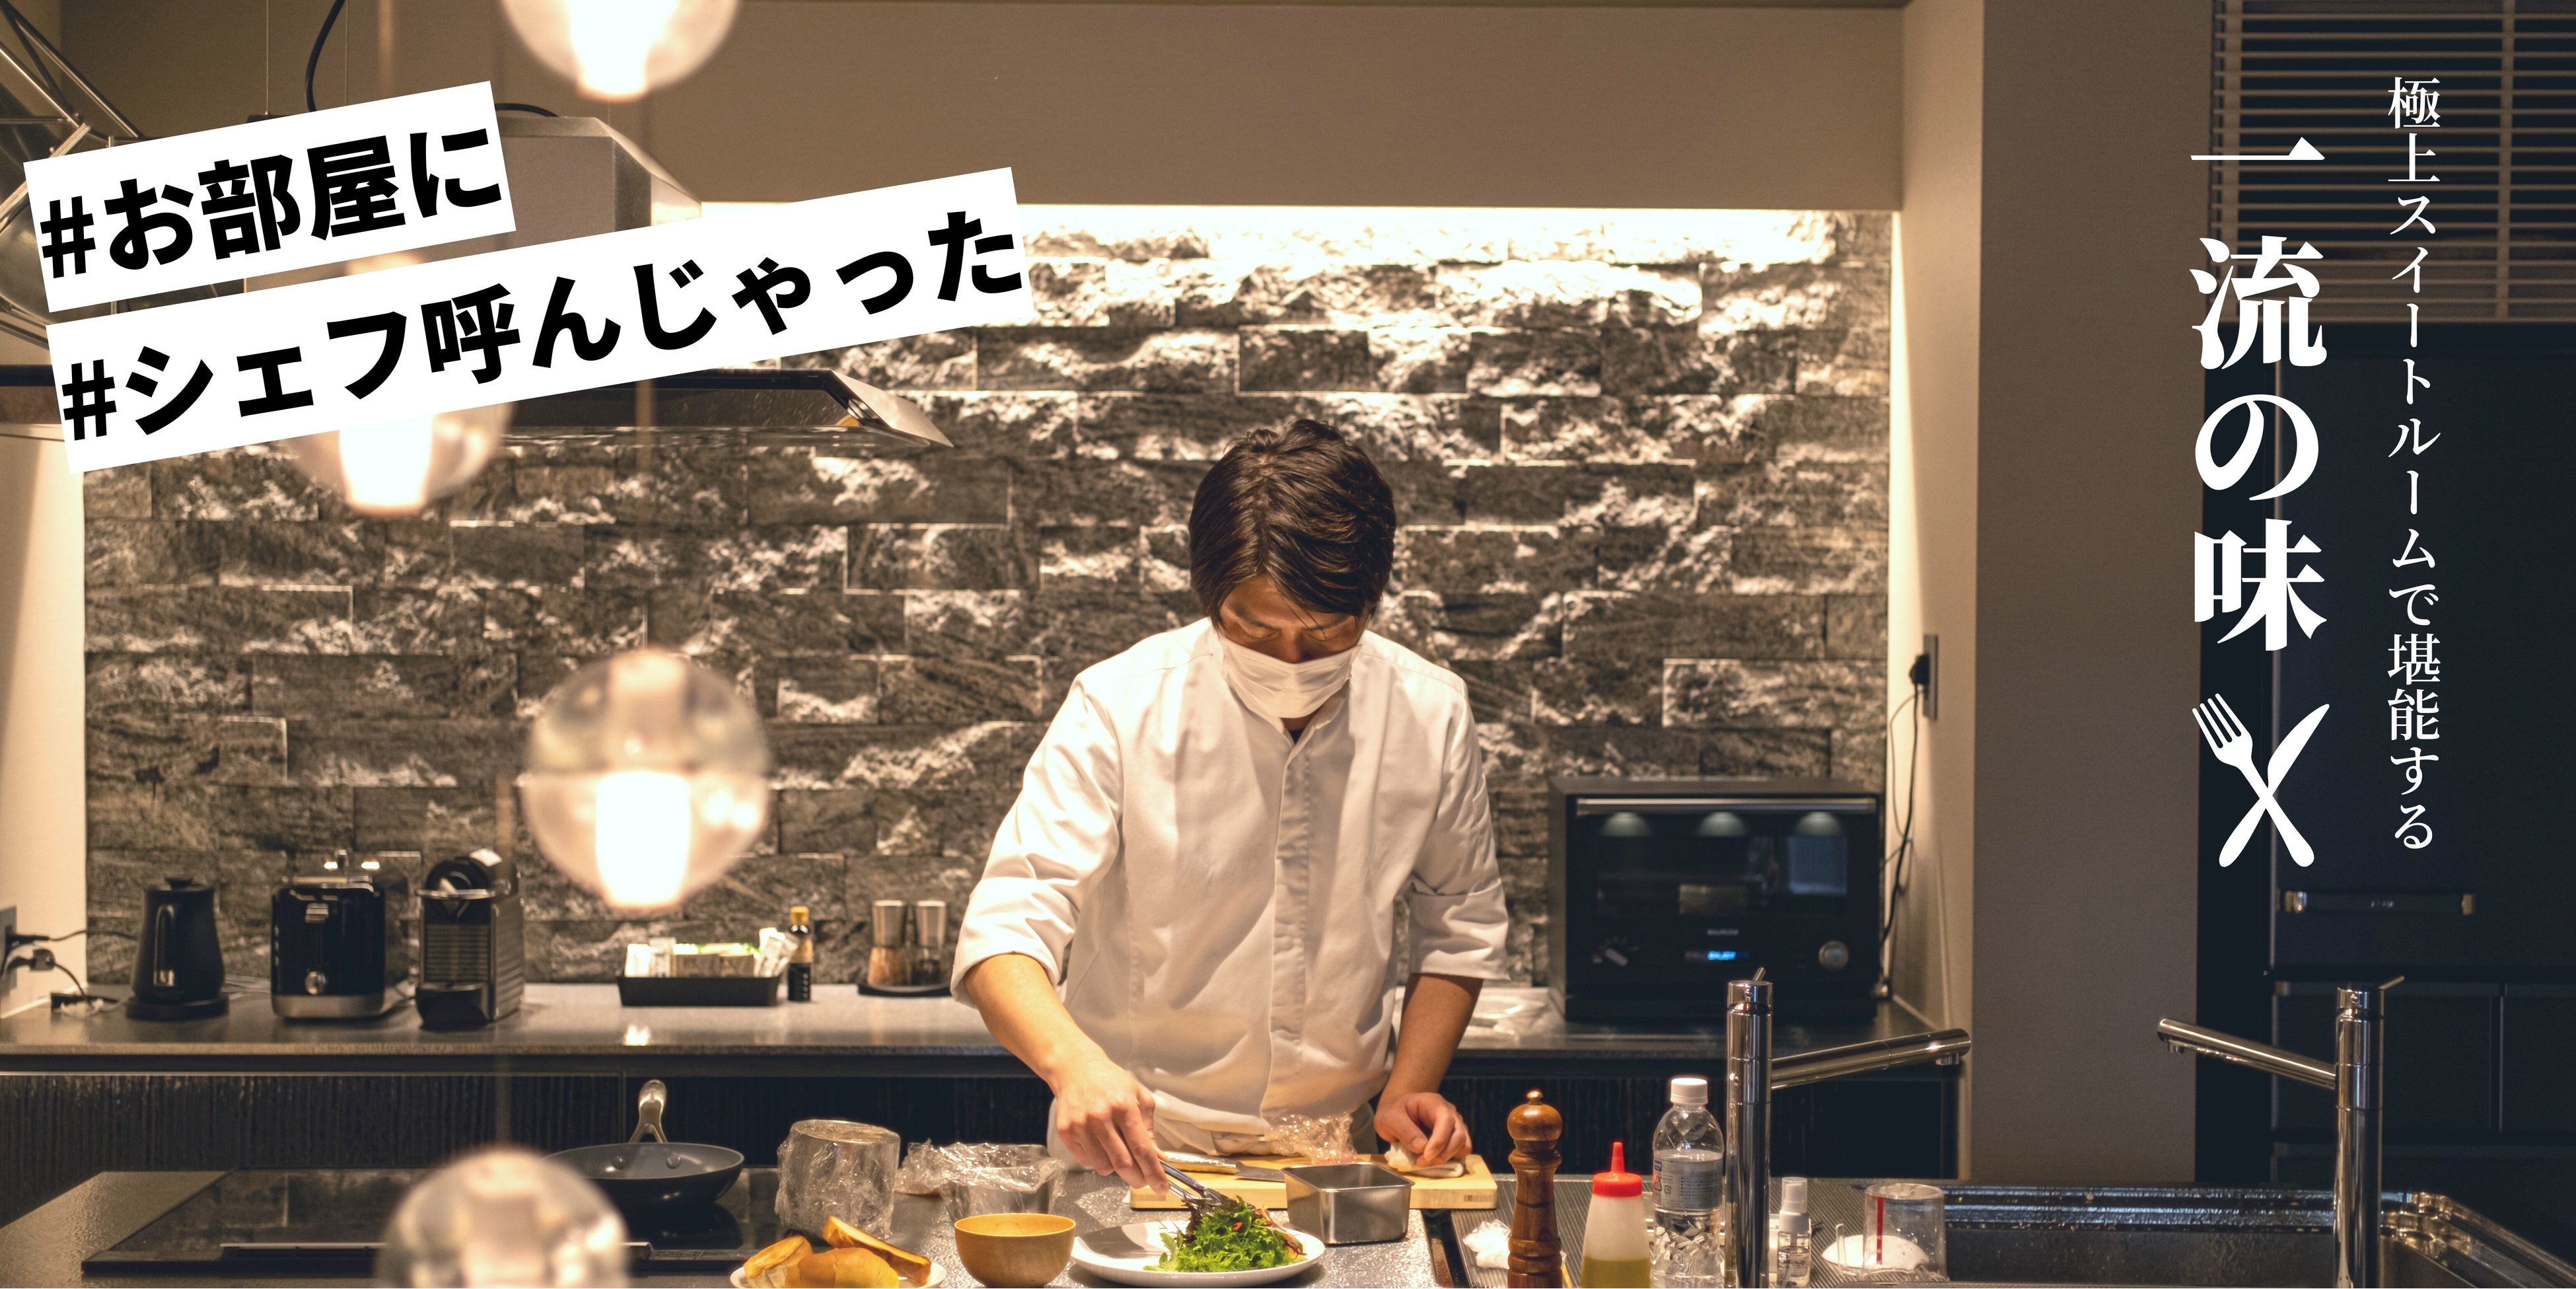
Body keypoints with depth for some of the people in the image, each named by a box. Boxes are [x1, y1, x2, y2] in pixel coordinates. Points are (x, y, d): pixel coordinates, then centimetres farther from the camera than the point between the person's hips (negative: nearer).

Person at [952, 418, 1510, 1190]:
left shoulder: (1431, 714, -1)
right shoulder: (1118, 708, -11)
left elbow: (1459, 928, 14)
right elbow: (1006, 929, -17)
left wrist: (1409, 1088, 0)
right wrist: (1073, 1060, -36)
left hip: (1336, 1151, 2)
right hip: (1139, 1147, -2)